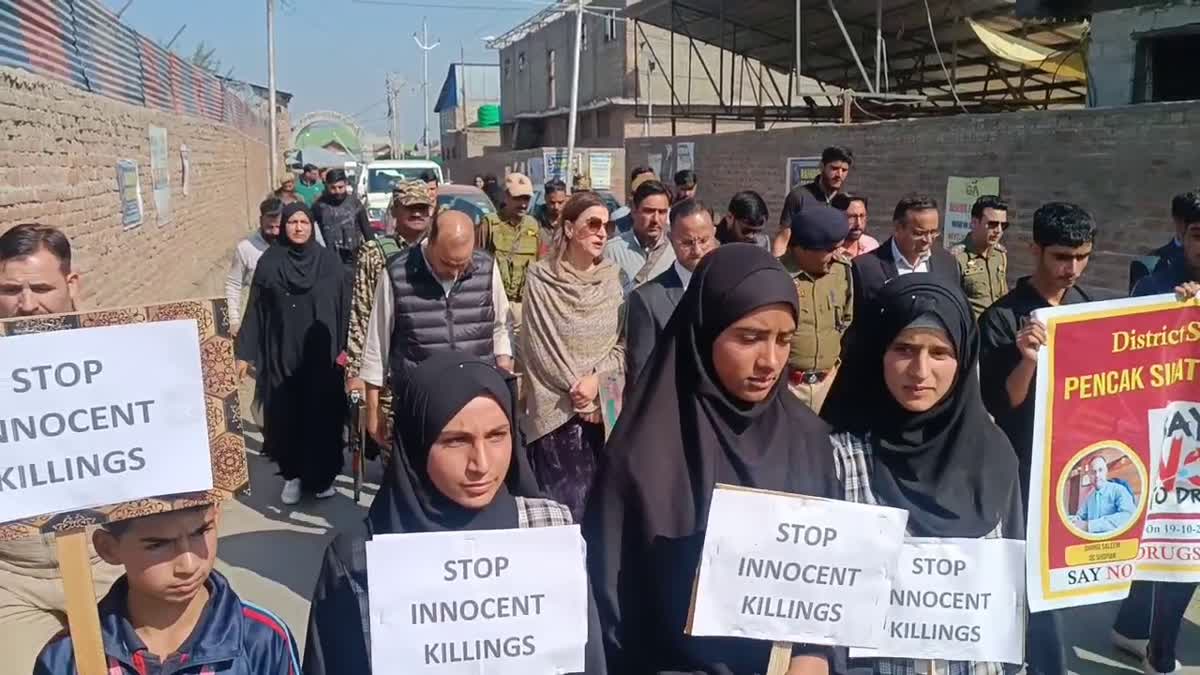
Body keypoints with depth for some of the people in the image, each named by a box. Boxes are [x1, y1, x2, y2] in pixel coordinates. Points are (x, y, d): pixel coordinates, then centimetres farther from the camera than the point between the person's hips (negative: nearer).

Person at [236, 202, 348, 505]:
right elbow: (256, 310, 2)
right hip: (281, 355, 1)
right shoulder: (269, 262, 0)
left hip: (321, 355, -1)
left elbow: (343, 305, 0)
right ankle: (293, 475, 22)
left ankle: (322, 475, 21)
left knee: (322, 416, 5)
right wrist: (245, 353, -1)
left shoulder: (329, 260, -1)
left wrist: (344, 349, -5)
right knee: (286, 417, 5)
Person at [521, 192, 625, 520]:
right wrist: (575, 389, -8)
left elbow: (623, 342, 4)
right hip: (556, 408, -3)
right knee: (564, 503, -1)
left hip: (604, 407, 3)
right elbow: (538, 347, -5)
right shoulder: (540, 279, -5)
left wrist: (596, 379, -12)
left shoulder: (612, 278, 5)